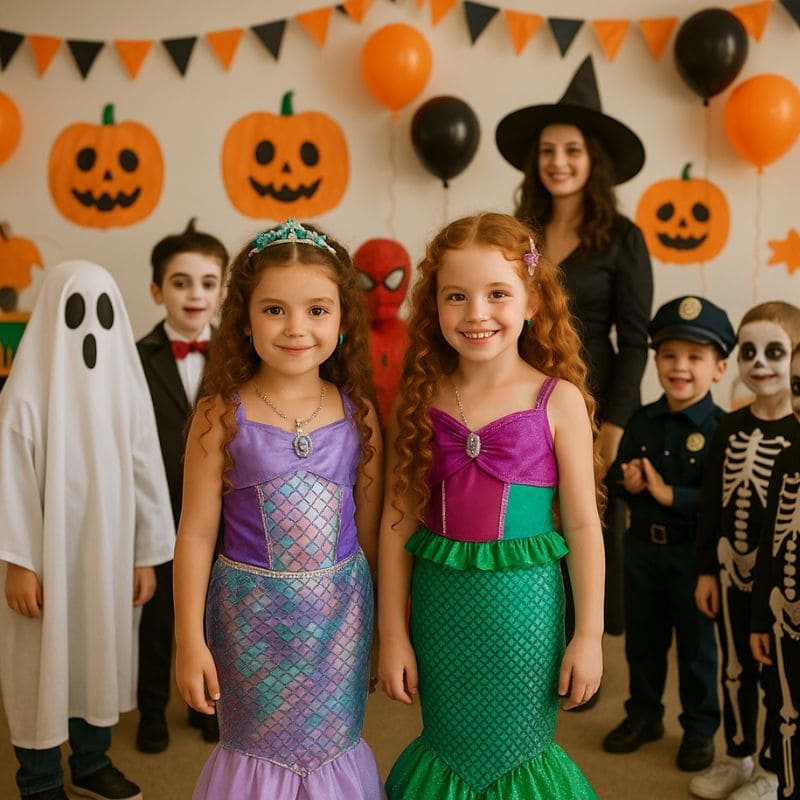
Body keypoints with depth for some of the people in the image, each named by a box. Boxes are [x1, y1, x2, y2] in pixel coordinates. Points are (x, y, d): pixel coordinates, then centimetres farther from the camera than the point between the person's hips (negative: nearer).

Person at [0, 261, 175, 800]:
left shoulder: (128, 388, -1)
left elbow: (146, 475, 2)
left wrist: (147, 555, 3)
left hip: (109, 557, 4)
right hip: (47, 558, -4)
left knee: (101, 656, 15)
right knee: (45, 664, 7)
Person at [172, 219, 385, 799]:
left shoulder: (358, 413, -5)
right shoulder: (222, 415, -11)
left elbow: (369, 529, 3)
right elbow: (197, 532, -6)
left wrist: (388, 626, 10)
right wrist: (190, 641, -4)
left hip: (341, 610, 2)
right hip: (252, 612, -1)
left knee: (332, 745, 17)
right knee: (257, 747, 16)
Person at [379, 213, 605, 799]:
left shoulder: (557, 400, -9)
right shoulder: (422, 399, -3)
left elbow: (582, 524, -5)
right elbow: (398, 520, -1)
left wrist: (589, 635, -3)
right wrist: (393, 634, 0)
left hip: (521, 606, -2)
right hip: (439, 603, 2)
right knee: (448, 748, 20)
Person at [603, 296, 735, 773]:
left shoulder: (720, 429, -15)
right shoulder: (642, 422, 1)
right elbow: (616, 477, 5)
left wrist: (670, 495, -28)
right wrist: (628, 484, -16)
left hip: (693, 552, -5)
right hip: (643, 546, 5)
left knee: (696, 643, 12)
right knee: (642, 639, 19)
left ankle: (700, 728, 30)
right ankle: (644, 715, 38)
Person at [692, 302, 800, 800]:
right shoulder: (729, 428, 1)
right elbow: (711, 504, 4)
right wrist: (706, 570, 4)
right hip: (731, 569, 5)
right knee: (734, 668, 18)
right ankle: (737, 758, 37)